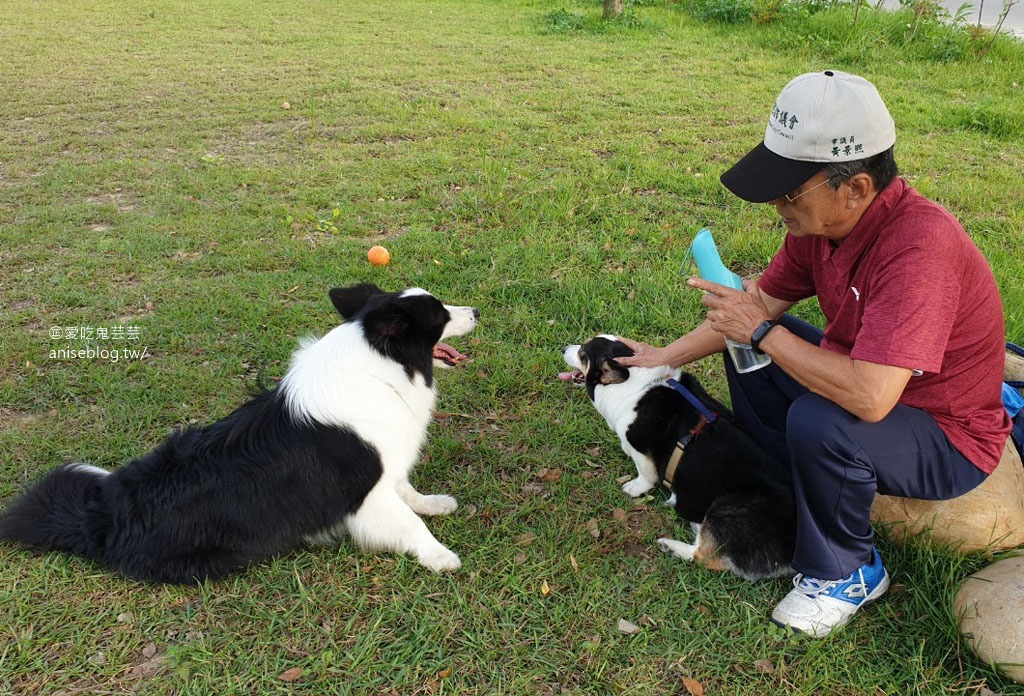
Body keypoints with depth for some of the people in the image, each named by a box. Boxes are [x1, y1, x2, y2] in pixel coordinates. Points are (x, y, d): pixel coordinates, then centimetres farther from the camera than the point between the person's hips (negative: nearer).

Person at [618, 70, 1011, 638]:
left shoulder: (918, 248, -36)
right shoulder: (822, 221, -11)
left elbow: (869, 397, -44)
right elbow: (764, 302, 2)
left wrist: (762, 331, -31)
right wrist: (663, 357, -2)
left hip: (948, 442, -8)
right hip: (867, 384, 8)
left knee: (820, 422, -35)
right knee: (747, 341, 8)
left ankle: (847, 575, -4)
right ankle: (780, 487, 19)